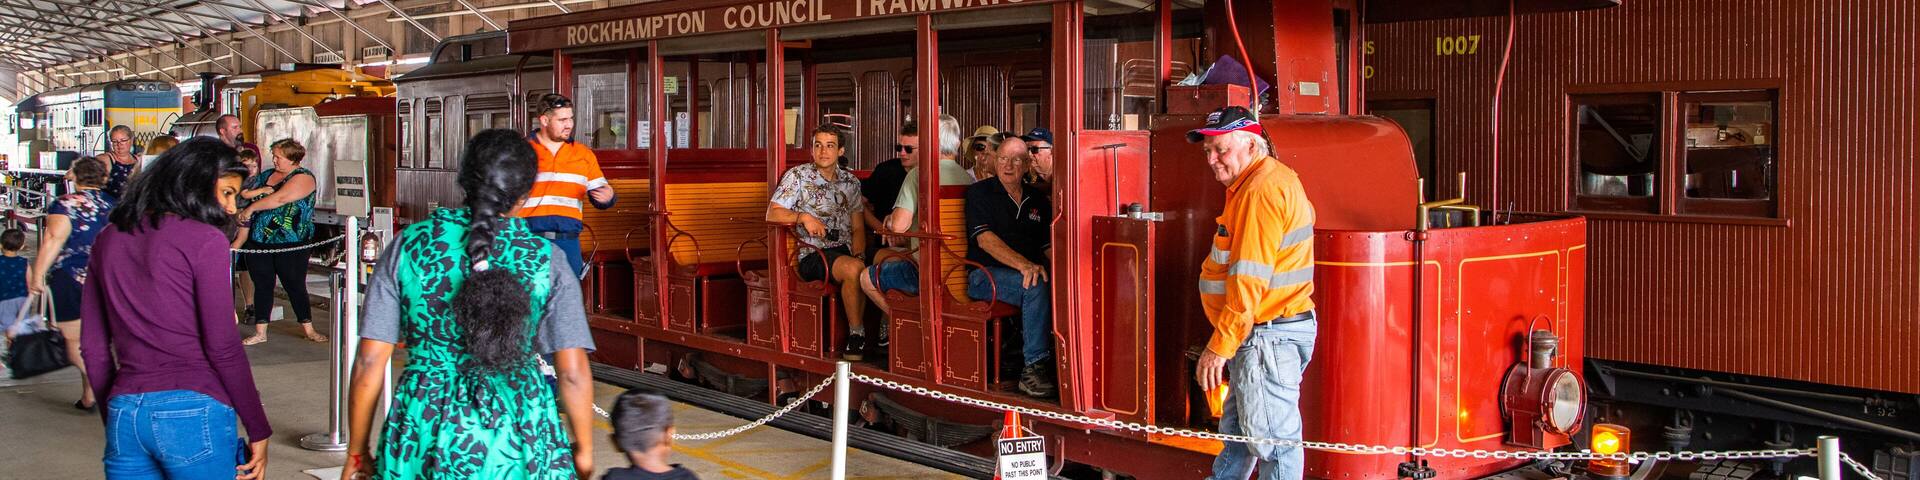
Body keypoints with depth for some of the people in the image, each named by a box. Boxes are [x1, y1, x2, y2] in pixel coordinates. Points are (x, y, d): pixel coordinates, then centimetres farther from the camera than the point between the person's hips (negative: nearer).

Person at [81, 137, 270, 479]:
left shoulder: (109, 238, 13)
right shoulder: (204, 239, -5)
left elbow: (93, 347, 14)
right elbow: (223, 346, -9)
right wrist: (258, 431, -4)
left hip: (124, 413, 6)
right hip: (194, 412, -5)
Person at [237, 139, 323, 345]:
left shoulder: (303, 177, -8)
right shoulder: (266, 175, 14)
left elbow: (280, 198, -20)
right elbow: (246, 193, 13)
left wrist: (251, 208, -12)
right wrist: (260, 190, -9)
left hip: (290, 244, -6)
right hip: (258, 241, 6)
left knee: (295, 286, 1)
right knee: (262, 285, 8)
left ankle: (308, 329, 13)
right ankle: (260, 332, 14)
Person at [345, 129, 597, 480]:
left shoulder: (408, 246, -2)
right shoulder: (546, 260, -4)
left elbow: (369, 363, -2)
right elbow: (573, 373, -7)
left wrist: (357, 451, 9)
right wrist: (583, 451, 7)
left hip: (424, 442, 1)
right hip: (519, 444, -1)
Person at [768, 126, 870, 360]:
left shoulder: (851, 181, 17)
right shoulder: (798, 176, 4)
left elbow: (858, 228, 15)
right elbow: (772, 213, -3)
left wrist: (857, 255, -4)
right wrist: (804, 217, -20)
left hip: (845, 251, 5)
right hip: (812, 255, -5)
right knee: (854, 269, -33)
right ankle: (856, 332, -17)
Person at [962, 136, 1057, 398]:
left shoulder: (1038, 199, 19)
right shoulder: (980, 193, 3)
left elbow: (1049, 245, 14)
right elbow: (985, 239, -12)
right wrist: (1023, 264, -27)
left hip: (1029, 271, 5)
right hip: (983, 274, -5)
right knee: (1036, 286, -34)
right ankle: (1033, 366, -28)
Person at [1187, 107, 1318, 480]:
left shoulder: (1262, 191, -18)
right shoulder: (1274, 181, 16)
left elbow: (1249, 280, -23)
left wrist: (1219, 345, -20)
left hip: (1268, 336, -11)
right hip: (1260, 334, 11)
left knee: (1272, 439, -5)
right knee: (1236, 429, 22)